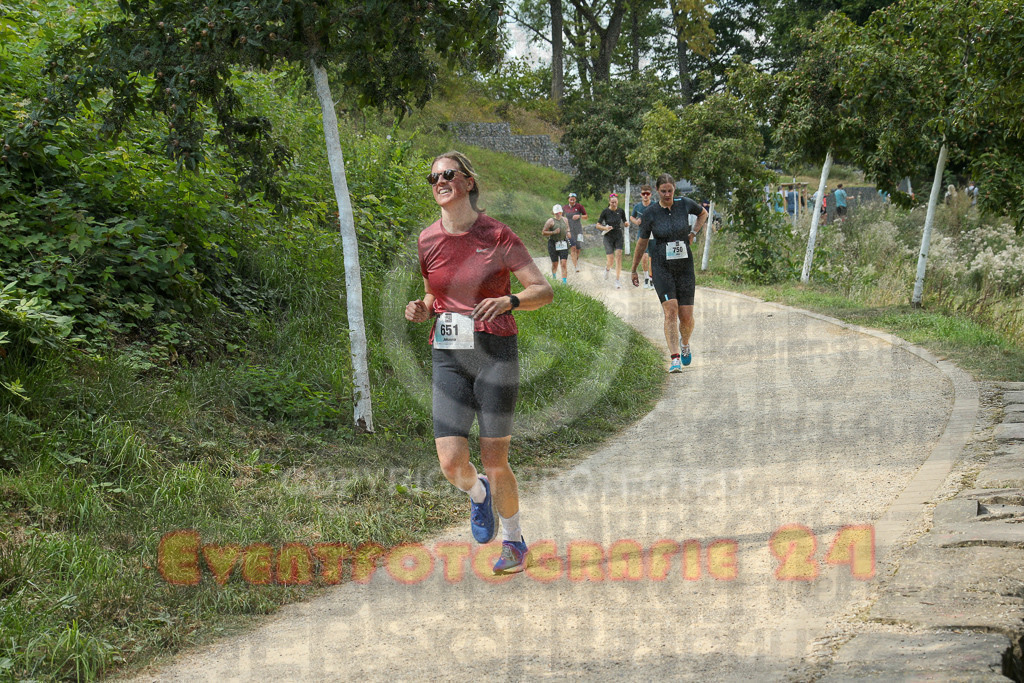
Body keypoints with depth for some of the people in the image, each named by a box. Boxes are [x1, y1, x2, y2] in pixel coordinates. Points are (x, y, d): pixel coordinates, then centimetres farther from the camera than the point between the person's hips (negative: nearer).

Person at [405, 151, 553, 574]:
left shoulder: (498, 237, -6)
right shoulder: (428, 242, 4)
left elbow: (544, 291, -6)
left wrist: (508, 301, -25)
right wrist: (421, 311, -3)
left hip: (496, 353, -3)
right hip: (449, 358, 3)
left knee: (494, 462, 1)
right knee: (451, 462, -11)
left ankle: (514, 542, 25)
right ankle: (478, 494, 26)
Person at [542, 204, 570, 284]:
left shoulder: (565, 220, 8)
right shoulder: (551, 221, -7)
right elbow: (543, 232, -7)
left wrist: (568, 232, 5)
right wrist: (553, 232, -18)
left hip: (563, 244, 3)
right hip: (553, 244, -2)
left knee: (563, 263, -9)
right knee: (555, 264, 5)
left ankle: (564, 281, -12)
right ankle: (554, 277, 31)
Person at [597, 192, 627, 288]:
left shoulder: (621, 211, 3)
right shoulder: (605, 212, -4)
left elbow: (625, 223, 15)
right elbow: (598, 225, 0)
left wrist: (626, 224, -9)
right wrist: (605, 228, -19)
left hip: (618, 237, 2)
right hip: (608, 238, -2)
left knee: (618, 257, -12)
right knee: (610, 260, -7)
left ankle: (618, 280, -7)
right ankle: (607, 268, 31)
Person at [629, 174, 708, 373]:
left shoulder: (685, 204, 0)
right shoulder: (651, 213, -4)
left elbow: (703, 213, 22)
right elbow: (642, 242, 8)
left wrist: (693, 233, 7)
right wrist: (633, 270, 14)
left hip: (685, 266, 2)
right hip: (662, 267, -2)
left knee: (686, 316, 1)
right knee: (670, 311, -17)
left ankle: (685, 344, 34)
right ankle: (675, 359, -18)